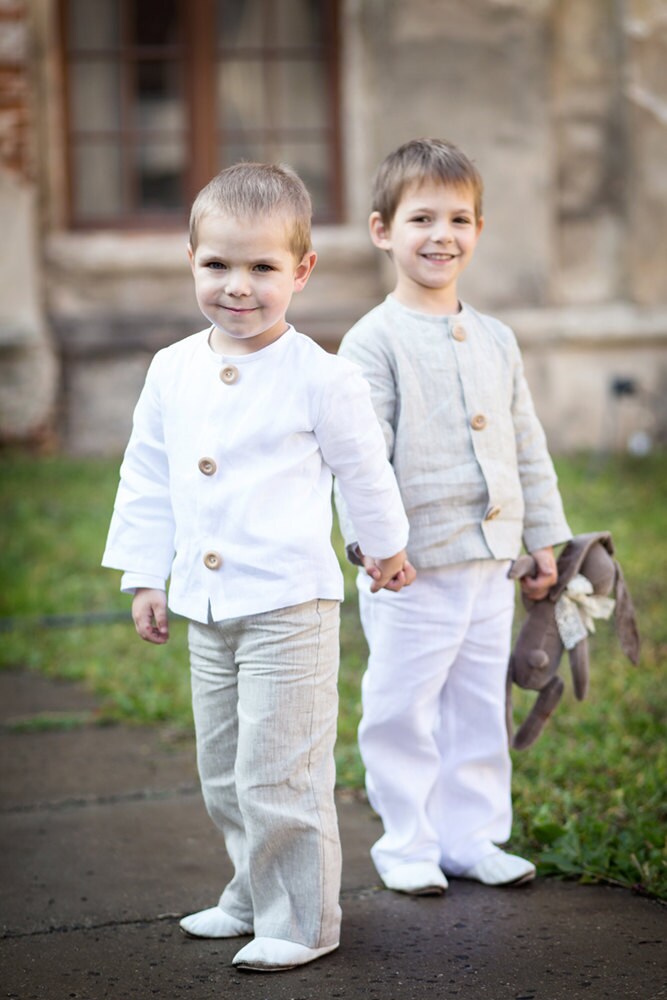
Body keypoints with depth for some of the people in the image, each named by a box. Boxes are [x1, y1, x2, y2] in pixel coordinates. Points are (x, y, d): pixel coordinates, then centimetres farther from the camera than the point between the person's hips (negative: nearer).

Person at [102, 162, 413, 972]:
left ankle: (301, 920, 11)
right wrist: (144, 577, 10)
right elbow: (147, 480, 12)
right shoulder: (171, 371, 4)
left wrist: (387, 549, 15)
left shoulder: (321, 378, -11)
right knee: (224, 775, 16)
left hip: (290, 607, -6)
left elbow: (364, 472, 3)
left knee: (278, 775, -4)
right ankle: (254, 898, 33)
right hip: (206, 608, 6)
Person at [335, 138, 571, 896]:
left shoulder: (495, 341, 11)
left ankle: (472, 835, 24)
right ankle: (407, 843, 15)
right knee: (404, 711, 2)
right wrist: (373, 541, -25)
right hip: (414, 572, -6)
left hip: (492, 564, 6)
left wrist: (544, 538, 15)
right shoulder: (374, 342, -8)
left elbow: (528, 447, 17)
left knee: (480, 706, 13)